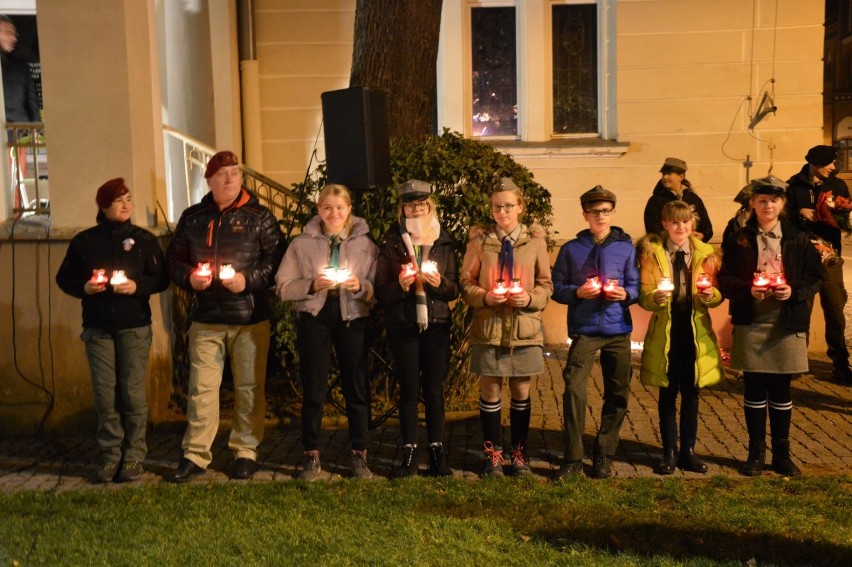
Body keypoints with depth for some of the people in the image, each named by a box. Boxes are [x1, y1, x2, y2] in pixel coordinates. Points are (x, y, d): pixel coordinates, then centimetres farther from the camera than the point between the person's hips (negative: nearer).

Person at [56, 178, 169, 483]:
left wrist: (137, 286, -16)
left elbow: (161, 278, 2)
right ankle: (111, 454, 12)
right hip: (97, 328, 1)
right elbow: (64, 278, 10)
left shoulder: (144, 239, 3)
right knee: (105, 394, 2)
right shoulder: (84, 241, 6)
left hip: (135, 327, -1)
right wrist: (83, 287, -9)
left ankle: (134, 455, 8)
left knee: (133, 392, -1)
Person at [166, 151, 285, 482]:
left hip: (250, 319, -2)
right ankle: (195, 454, 13)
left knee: (249, 387, 6)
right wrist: (189, 278, -6)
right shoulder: (192, 218, 10)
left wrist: (249, 280, -17)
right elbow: (173, 258, 13)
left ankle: (246, 451, 19)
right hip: (206, 319, 2)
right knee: (201, 388, 3)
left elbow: (277, 259, -5)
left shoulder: (259, 216, 2)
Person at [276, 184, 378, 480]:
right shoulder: (302, 243, 3)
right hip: (314, 317, 0)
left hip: (353, 318, 0)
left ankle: (359, 455, 17)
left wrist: (361, 286, -18)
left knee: (357, 388, 5)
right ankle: (311, 455, 16)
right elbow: (283, 287, -1)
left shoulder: (366, 244, 3)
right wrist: (312, 285, -16)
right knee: (313, 389, 5)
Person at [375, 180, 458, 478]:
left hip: (436, 323, 1)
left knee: (434, 391, 3)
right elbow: (381, 292, 2)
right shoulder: (391, 243, 4)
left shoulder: (445, 242, 7)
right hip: (402, 325, -1)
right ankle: (409, 455, 9)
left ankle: (437, 454, 11)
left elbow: (454, 289, 6)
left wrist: (439, 282, -15)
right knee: (409, 391, 3)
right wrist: (400, 285, -17)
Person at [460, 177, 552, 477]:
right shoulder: (479, 241, 0)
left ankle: (519, 452, 24)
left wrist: (530, 298, -13)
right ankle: (492, 453, 21)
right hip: (488, 327, 0)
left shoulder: (535, 241, 2)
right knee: (490, 389, 7)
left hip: (525, 328, 1)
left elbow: (546, 284, 6)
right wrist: (485, 296, -16)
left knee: (521, 391, 9)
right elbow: (466, 283, 2)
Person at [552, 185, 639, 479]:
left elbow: (636, 286, 8)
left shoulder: (626, 247, 8)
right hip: (584, 330, -2)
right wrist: (577, 292, -13)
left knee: (617, 394, 7)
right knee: (573, 389, -13)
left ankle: (604, 456, 20)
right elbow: (557, 289, 5)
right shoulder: (571, 249, 6)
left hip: (618, 330, 2)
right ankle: (573, 458, -2)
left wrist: (626, 294, -13)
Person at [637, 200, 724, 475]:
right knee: (667, 393, 5)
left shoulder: (705, 253, 5)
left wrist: (710, 294, -18)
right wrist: (656, 297, -26)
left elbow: (718, 295, 4)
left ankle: (688, 450, 20)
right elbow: (643, 297, -4)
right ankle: (669, 452, 16)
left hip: (696, 331, 2)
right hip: (665, 331, -1)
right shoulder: (652, 253, 0)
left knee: (691, 392, 9)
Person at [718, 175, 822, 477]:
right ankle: (756, 453, 18)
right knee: (754, 389, 6)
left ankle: (782, 453, 20)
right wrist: (749, 290, -17)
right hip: (750, 324, 0)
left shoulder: (798, 239, 5)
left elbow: (815, 277, 5)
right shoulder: (738, 240, 3)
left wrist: (794, 291, -14)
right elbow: (724, 279, 0)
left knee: (781, 390, 8)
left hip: (788, 324, 1)